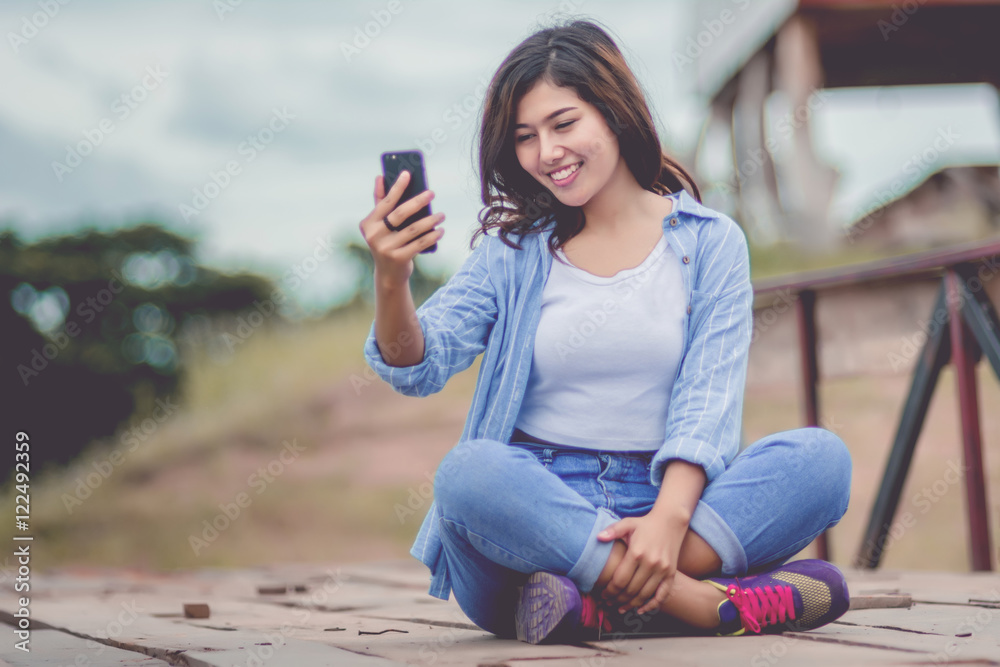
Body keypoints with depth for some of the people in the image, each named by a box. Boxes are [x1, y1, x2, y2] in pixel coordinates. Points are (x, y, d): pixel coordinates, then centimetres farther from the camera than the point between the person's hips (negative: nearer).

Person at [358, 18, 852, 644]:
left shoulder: (710, 241, 7)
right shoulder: (514, 252, 11)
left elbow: (708, 400, -4)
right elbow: (419, 368, -2)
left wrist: (669, 518, -23)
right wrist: (391, 277, -24)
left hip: (666, 498, 0)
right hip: (532, 509, 0)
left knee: (822, 457, -23)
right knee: (470, 471, -34)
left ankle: (605, 605, -32)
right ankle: (718, 603, -33)